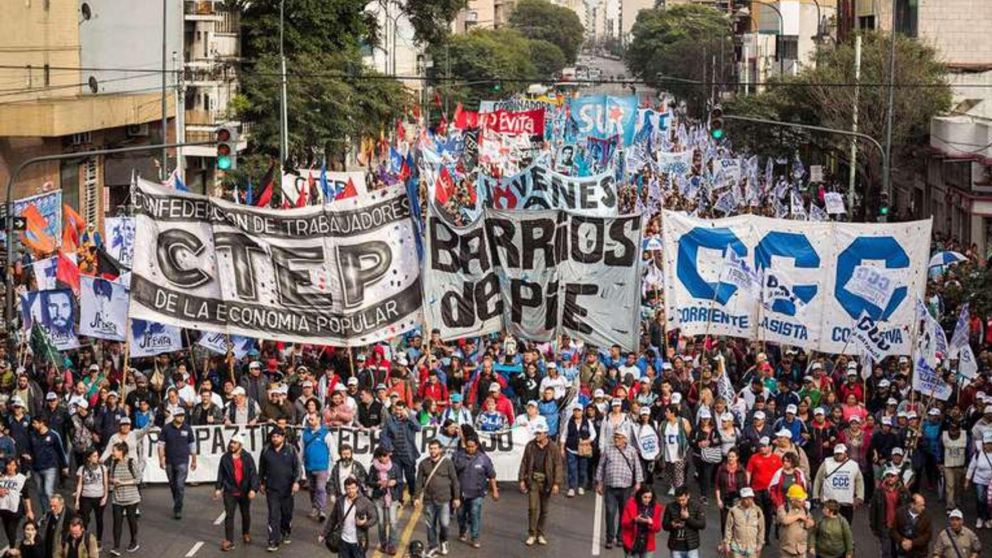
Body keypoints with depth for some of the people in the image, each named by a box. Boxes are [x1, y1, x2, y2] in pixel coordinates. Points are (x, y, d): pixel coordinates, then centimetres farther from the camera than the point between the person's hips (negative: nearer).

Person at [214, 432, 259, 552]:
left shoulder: (247, 457, -8)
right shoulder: (225, 458, -2)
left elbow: (253, 473, -10)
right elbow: (221, 474, 4)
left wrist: (253, 489, -18)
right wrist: (218, 488, 1)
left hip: (245, 492, 0)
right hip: (230, 491, 0)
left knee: (246, 514, 18)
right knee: (229, 516, -6)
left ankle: (246, 533, 42)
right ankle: (229, 541, -4)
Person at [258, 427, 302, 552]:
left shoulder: (290, 450, -2)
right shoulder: (266, 451, 3)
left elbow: (298, 467, -3)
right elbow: (261, 468, 14)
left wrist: (296, 481, -14)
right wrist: (261, 483, 17)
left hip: (287, 489, 0)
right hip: (272, 489, 0)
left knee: (287, 513, 13)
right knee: (273, 515, -7)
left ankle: (286, 534, 37)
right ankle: (273, 542, -8)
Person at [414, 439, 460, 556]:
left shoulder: (447, 463, -1)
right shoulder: (423, 464, 5)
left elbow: (454, 481, 2)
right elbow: (419, 482, 8)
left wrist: (456, 497, 0)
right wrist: (417, 497, 3)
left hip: (444, 500, -2)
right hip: (428, 500, 2)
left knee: (444, 524, -6)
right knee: (431, 525, 8)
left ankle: (443, 542, 21)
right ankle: (433, 546, 21)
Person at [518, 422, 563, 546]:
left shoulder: (553, 448, -4)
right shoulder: (530, 446, 2)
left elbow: (558, 466, -5)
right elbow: (524, 463, 6)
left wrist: (556, 483, -11)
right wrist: (522, 479, 1)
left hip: (547, 482, 0)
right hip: (533, 480, 0)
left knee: (544, 510, 8)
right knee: (533, 508, -6)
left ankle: (540, 534, 19)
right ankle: (531, 534, 2)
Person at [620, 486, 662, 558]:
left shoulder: (656, 507, -2)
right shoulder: (631, 504, -8)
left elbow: (658, 527, -1)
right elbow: (624, 523, -8)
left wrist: (651, 523, -24)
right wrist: (635, 520, -27)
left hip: (647, 544, 2)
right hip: (632, 543, -2)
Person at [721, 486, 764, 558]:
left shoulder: (757, 511, -4)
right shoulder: (734, 511, -8)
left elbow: (761, 529, 4)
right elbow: (728, 528, -1)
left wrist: (760, 545, 5)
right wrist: (726, 544, 0)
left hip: (752, 547, 1)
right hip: (737, 547, -1)